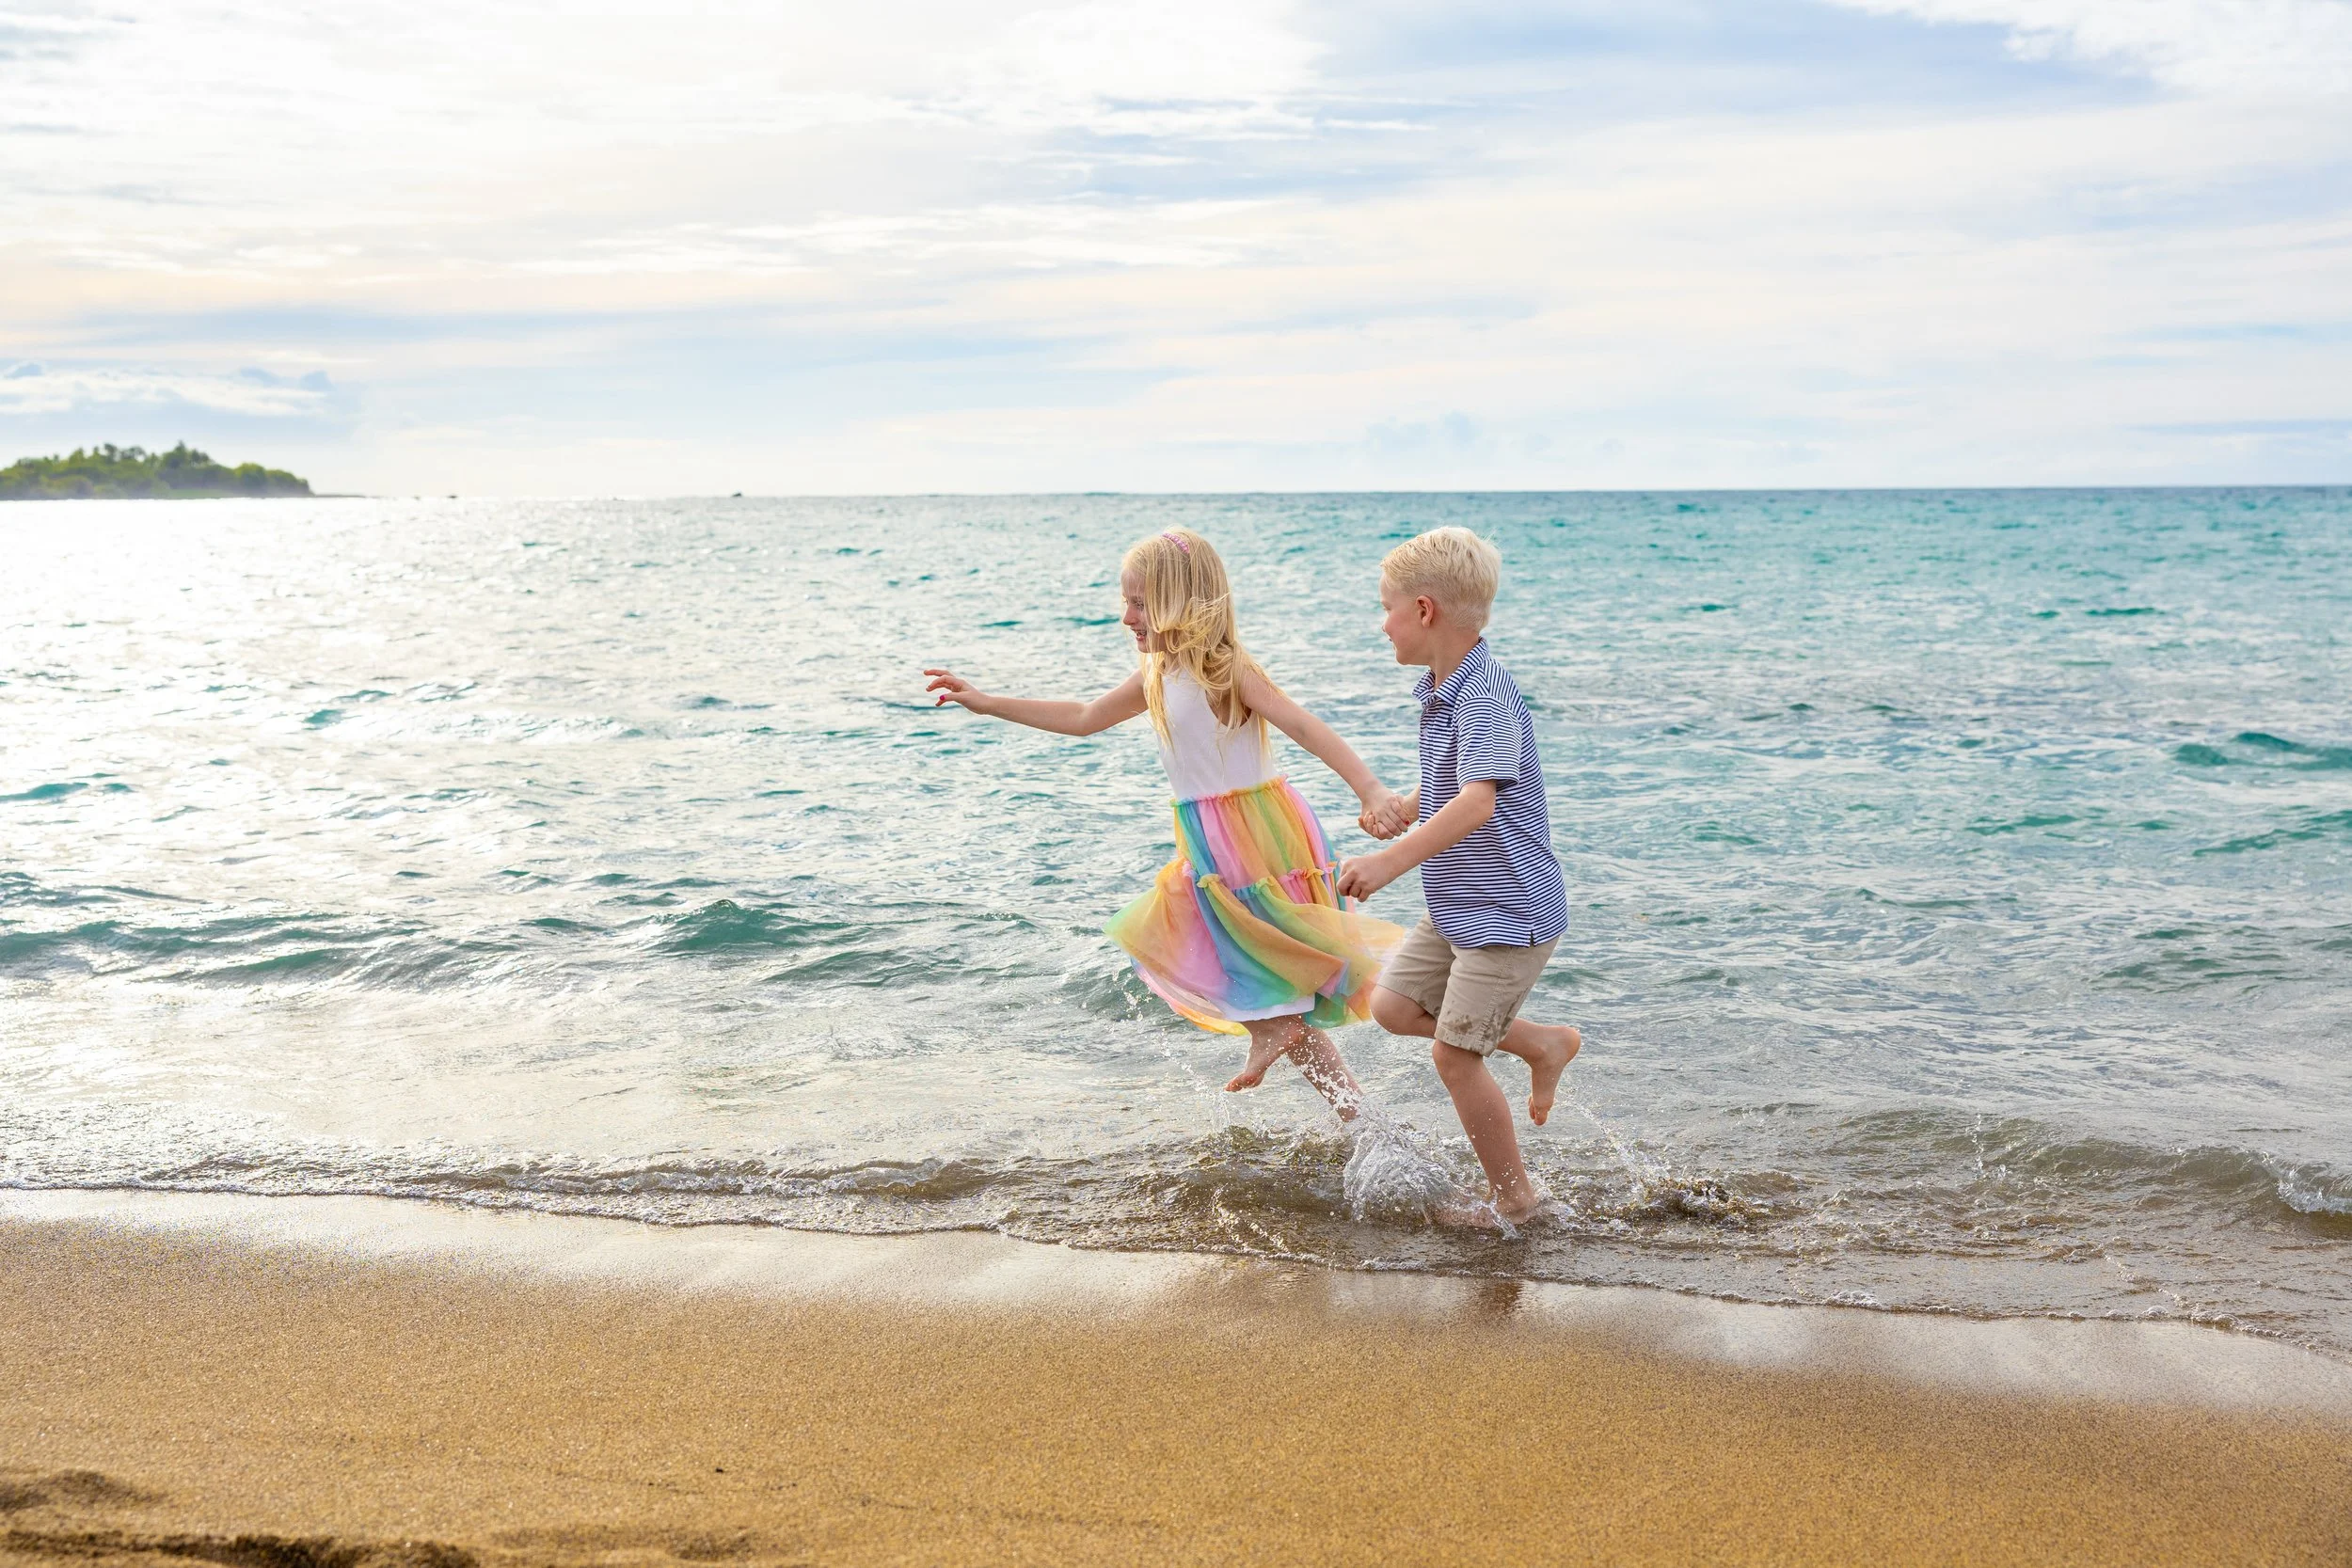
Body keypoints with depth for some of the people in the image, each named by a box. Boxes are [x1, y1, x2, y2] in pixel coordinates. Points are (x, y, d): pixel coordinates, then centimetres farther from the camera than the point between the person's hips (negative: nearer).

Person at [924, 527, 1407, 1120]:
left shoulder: (1223, 668, -17)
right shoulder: (1157, 677, 10)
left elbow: (1304, 726, -27)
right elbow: (1084, 718, 22)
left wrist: (1371, 790, -40)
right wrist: (987, 702, 23)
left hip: (1252, 836, -10)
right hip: (1215, 848, 10)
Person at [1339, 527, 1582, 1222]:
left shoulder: (1486, 698, -25)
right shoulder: (1440, 690, 6)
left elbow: (1478, 800, -40)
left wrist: (1393, 860, -48)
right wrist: (1404, 810, 2)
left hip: (1509, 912, -10)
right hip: (1456, 906, 10)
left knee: (1454, 1054, -2)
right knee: (1394, 1006, 15)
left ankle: (1514, 1198, 16)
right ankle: (1544, 1043, 26)